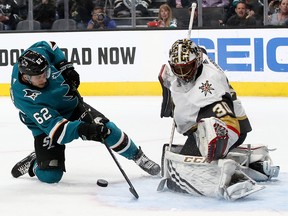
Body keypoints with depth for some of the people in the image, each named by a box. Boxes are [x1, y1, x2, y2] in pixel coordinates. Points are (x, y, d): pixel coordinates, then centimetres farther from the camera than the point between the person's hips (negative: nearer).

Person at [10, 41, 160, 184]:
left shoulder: (38, 53, -25)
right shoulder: (24, 98, -38)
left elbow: (49, 46, 2)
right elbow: (53, 126, -41)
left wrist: (66, 67, -8)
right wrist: (82, 129, -52)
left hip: (71, 105, 5)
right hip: (45, 125, -5)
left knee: (106, 129, -13)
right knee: (50, 176, -13)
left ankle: (138, 157, 10)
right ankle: (33, 163, 20)